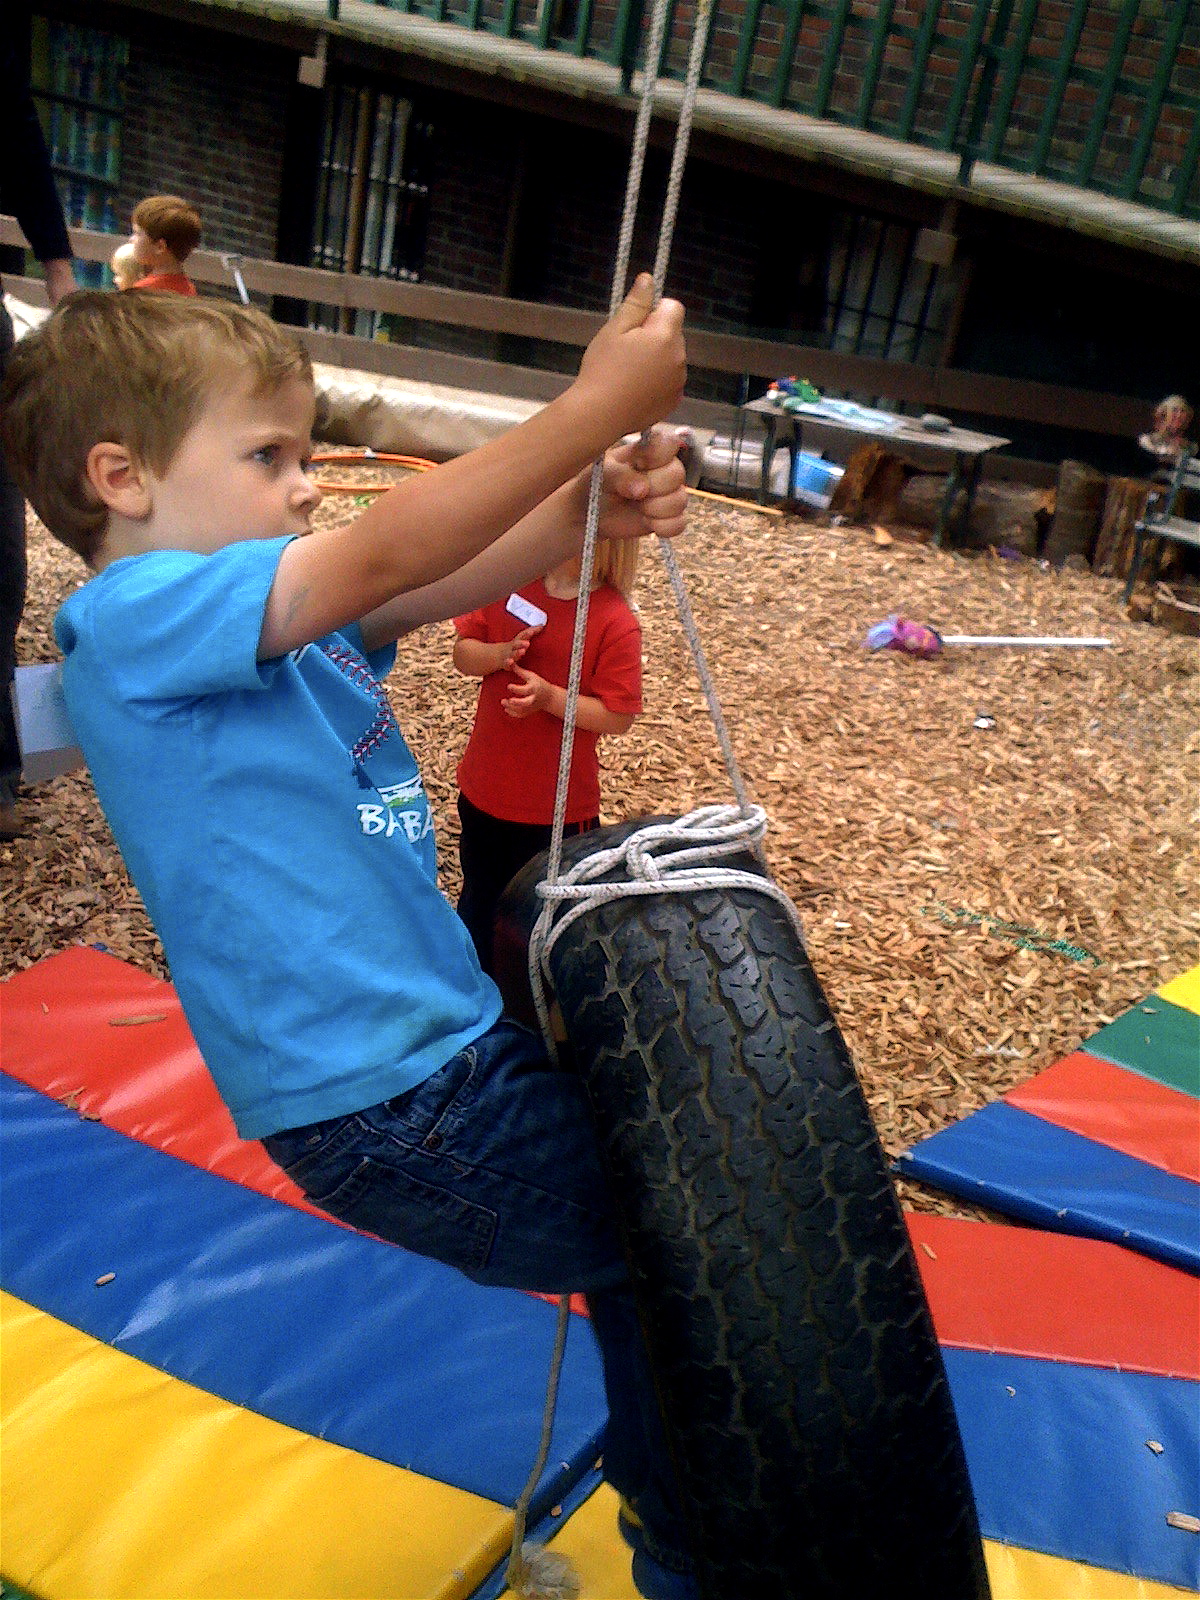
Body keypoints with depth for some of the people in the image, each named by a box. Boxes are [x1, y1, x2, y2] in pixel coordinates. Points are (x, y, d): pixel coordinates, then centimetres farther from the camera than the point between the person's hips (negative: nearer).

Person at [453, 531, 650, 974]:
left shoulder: (616, 622, -18)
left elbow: (618, 717, -17)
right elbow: (463, 654, 1)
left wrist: (550, 697, -29)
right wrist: (501, 653, -20)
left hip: (559, 805, -4)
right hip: (484, 789, 5)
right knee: (479, 901, 25)